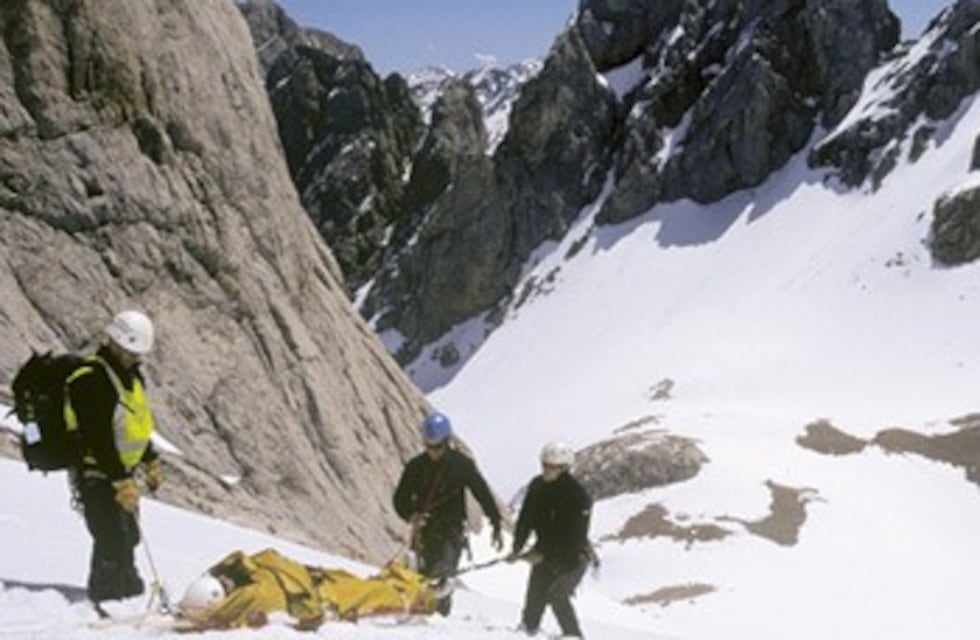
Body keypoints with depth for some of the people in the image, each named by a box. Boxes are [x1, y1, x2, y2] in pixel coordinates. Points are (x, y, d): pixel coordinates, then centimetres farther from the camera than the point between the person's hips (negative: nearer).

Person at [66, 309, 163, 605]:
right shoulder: (90, 380, -20)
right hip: (97, 476, -9)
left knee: (127, 538, 17)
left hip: (121, 471, 9)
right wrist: (122, 481, -26)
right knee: (113, 541, -12)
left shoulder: (130, 376, 11)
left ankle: (130, 592, 29)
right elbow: (98, 439, -25)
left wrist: (151, 462, 25)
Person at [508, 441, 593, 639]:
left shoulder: (578, 495, -24)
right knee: (535, 598, 3)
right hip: (545, 554, 5)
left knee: (557, 595, -19)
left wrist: (542, 554, -22)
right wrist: (517, 548, -10)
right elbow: (525, 519, 1)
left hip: (573, 556, -5)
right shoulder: (537, 486, -5)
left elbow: (574, 538, -24)